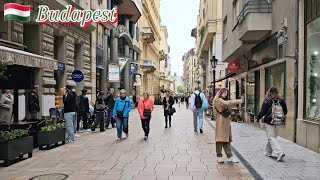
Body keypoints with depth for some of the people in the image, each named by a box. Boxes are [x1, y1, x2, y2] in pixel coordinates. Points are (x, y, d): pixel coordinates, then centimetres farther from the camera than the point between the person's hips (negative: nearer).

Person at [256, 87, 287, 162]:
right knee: (273, 137, 16)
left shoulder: (267, 101, -10)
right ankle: (268, 152, 27)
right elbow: (285, 112, 10)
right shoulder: (281, 101, 2)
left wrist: (258, 119, 4)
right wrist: (282, 117, 27)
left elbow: (262, 112, -10)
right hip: (277, 123, 5)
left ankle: (280, 153, -17)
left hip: (269, 122, -5)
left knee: (271, 138, -3)